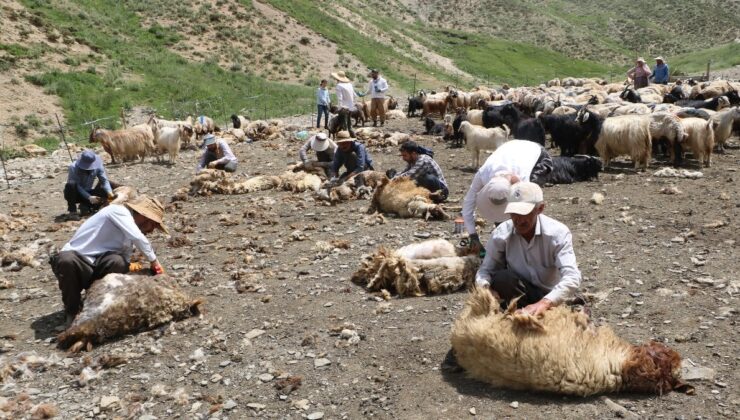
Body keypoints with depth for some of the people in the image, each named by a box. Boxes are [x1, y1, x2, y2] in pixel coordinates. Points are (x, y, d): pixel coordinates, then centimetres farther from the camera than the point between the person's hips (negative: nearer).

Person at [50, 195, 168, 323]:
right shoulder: (118, 211, -14)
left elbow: (125, 265, 9)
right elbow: (138, 238, -29)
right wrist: (154, 261, -18)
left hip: (96, 269, 6)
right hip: (77, 260, -5)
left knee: (118, 262, -27)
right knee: (66, 260, -41)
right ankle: (72, 310, -17)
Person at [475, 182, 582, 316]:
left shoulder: (558, 233, -21)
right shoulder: (501, 234, -14)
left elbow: (572, 277, -32)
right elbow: (486, 269, -10)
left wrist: (544, 302, -50)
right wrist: (484, 287, -36)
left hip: (550, 297, -2)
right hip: (516, 293, 2)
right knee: (502, 278, -30)